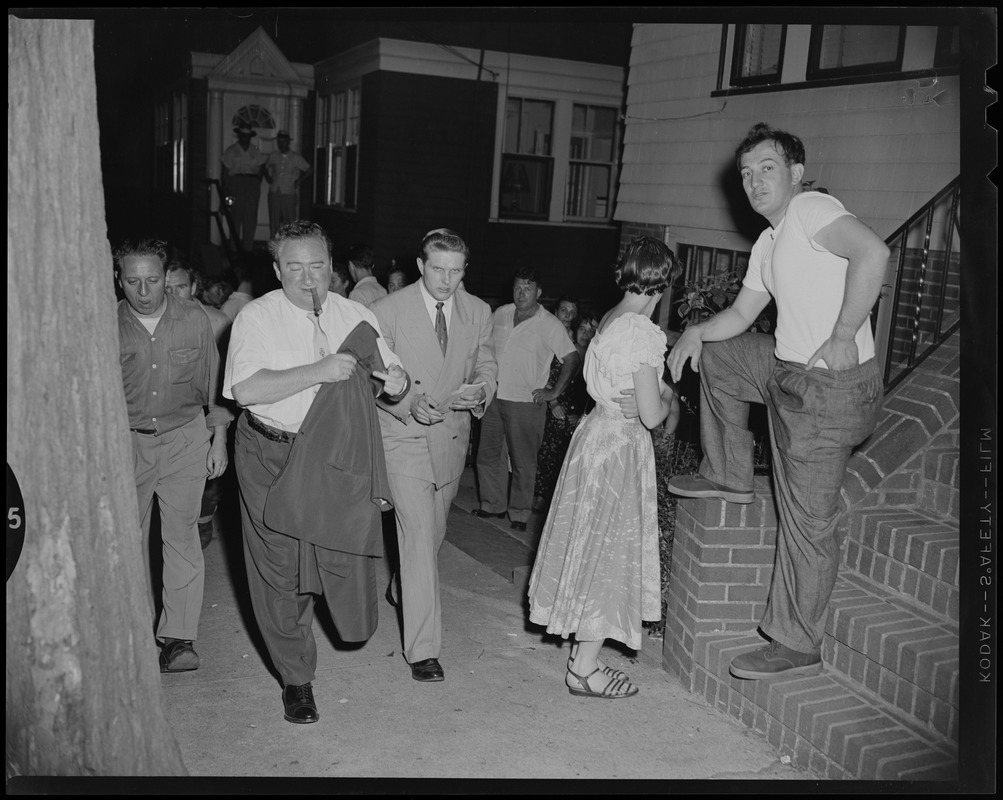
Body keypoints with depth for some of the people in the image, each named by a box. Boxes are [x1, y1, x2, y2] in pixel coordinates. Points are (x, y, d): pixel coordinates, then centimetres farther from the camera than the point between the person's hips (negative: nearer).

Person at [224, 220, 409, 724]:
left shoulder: (355, 317, 6)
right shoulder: (256, 318, -6)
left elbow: (390, 374, 13)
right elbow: (245, 389, -19)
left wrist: (396, 379, -12)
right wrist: (319, 371, -25)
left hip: (338, 456, 2)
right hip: (271, 456, -2)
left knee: (346, 550, -7)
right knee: (279, 569, 7)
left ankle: (350, 622, 30)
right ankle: (296, 678, 26)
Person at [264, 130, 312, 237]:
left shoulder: (296, 157, 1)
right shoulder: (272, 156, 9)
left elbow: (310, 170, 6)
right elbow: (265, 168, 28)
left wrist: (299, 181, 2)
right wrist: (268, 177, 11)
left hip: (289, 193, -3)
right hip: (274, 192, 3)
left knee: (290, 221, -6)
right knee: (274, 221, 2)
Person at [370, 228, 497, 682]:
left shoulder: (478, 312, 2)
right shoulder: (388, 311, -10)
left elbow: (487, 368, 7)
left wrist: (479, 390, -17)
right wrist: (408, 402, -26)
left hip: (452, 438, 5)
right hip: (404, 439, -5)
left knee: (433, 534, 21)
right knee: (418, 537, -12)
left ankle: (405, 588, 50)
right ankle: (423, 649, -6)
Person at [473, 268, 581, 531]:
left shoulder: (550, 325, -8)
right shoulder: (500, 314, 6)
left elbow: (572, 359, -8)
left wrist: (554, 392, -10)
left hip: (526, 402, -5)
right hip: (494, 398, 5)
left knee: (523, 462, 3)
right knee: (488, 455, 13)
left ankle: (519, 513, 16)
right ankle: (493, 505, 29)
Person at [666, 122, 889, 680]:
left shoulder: (813, 209, -12)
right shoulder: (768, 245, 17)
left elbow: (873, 251, -30)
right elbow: (741, 315, 25)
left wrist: (843, 336, -27)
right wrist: (696, 331, 8)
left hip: (832, 388, -10)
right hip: (788, 371, 10)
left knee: (808, 523, -1)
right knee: (717, 354, 24)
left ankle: (797, 648, 13)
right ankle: (730, 478, 29)